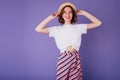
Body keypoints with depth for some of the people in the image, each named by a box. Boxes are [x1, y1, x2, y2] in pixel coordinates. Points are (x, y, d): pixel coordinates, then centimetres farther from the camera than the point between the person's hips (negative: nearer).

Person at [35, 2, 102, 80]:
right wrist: (51, 17, 1)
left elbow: (98, 23, 6)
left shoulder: (79, 27, 8)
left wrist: (83, 13, 6)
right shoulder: (57, 29, 5)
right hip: (63, 59, -1)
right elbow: (38, 29, -3)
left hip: (76, 59, 1)